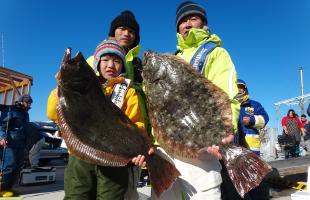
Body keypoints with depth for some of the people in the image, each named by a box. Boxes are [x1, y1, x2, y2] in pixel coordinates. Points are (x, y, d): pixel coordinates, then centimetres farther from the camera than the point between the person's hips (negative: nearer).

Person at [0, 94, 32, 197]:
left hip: (20, 143, 8)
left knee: (18, 165, 6)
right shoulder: (10, 110, -2)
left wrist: (26, 142, 22)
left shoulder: (25, 114, 21)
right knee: (9, 165, -10)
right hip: (9, 142, -8)